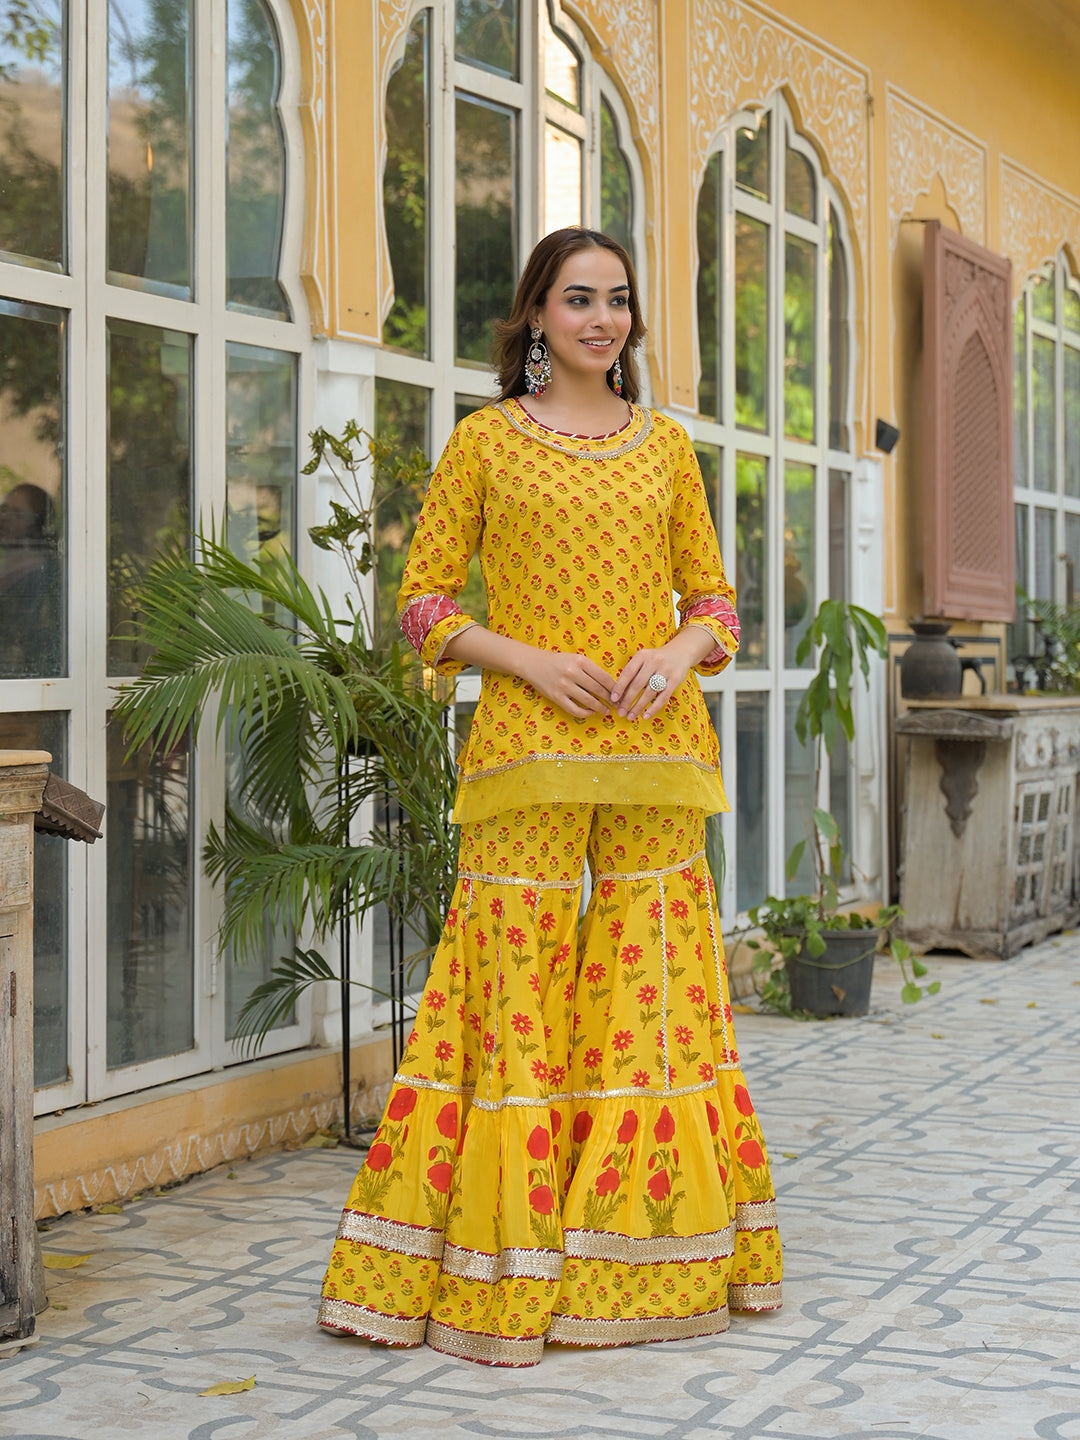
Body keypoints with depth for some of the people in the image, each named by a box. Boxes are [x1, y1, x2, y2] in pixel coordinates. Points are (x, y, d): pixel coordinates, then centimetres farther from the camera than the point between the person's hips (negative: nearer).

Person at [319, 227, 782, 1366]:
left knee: (652, 982, 3)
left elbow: (712, 597, 16)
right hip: (525, 748, -3)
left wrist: (677, 654, -6)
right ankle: (505, 1269, 4)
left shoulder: (665, 446, 14)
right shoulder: (485, 441, 6)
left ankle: (649, 1254, 14)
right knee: (518, 975, -5)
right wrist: (532, 661, -11)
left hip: (654, 748, 3)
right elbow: (426, 601, 3)